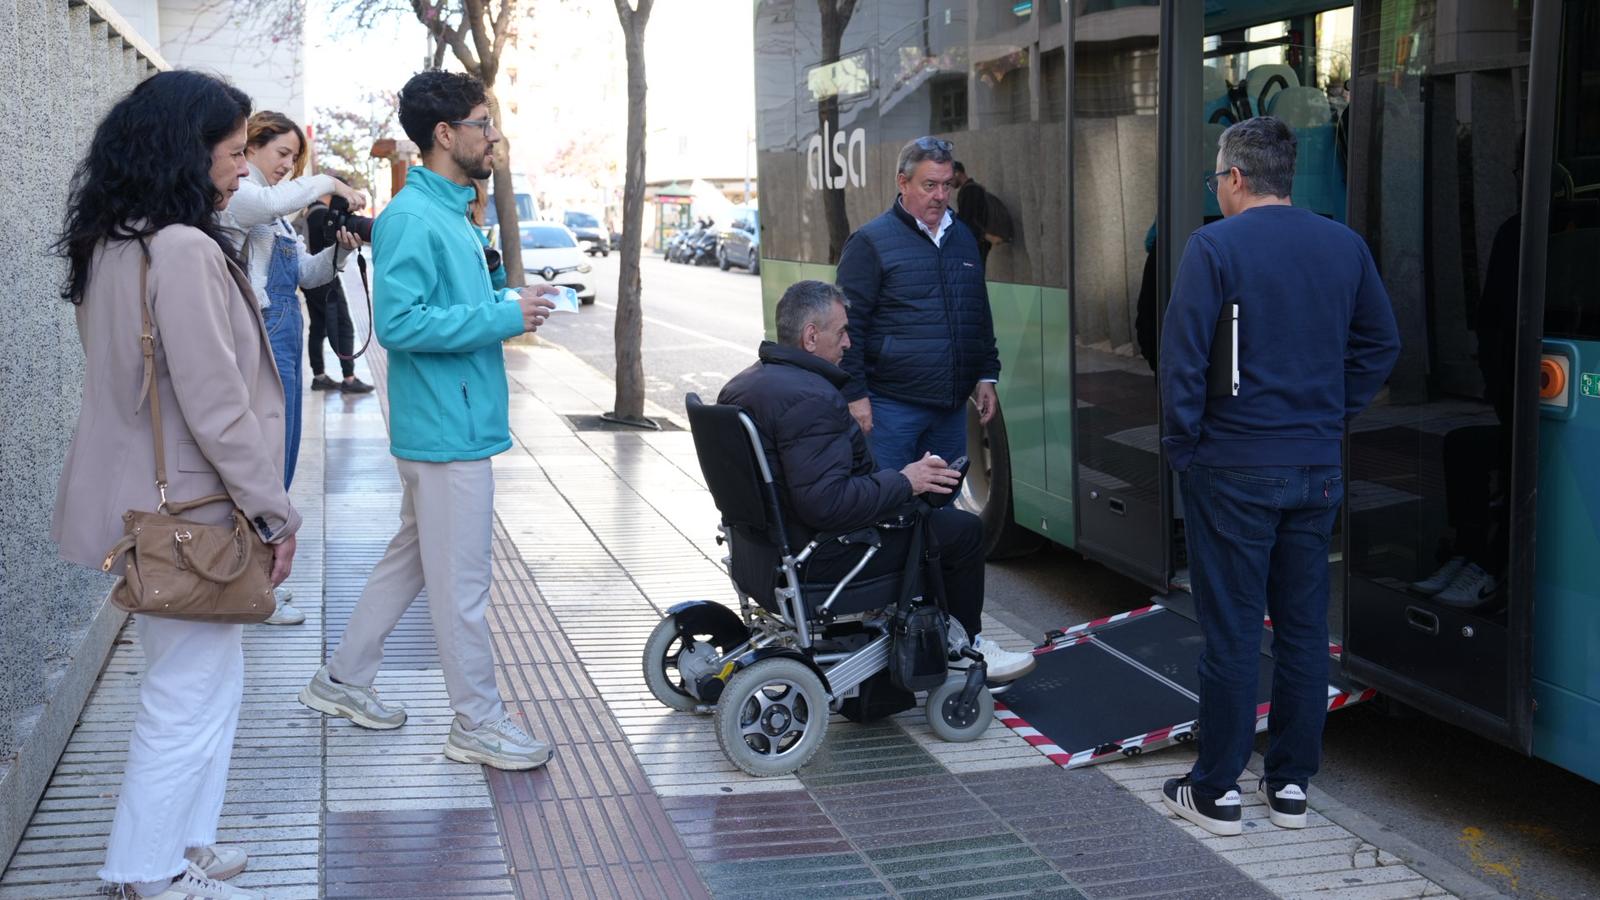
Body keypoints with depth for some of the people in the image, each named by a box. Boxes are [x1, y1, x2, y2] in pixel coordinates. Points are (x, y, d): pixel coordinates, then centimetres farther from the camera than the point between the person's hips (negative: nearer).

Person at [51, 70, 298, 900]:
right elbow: (216, 405, -23)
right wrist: (273, 511, -14)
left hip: (139, 499, 9)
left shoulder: (110, 244, 8)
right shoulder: (184, 250, -22)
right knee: (194, 696, 3)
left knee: (180, 687, 19)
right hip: (185, 510, -9)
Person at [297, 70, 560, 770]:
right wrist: (504, 318, -22)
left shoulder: (448, 213, 15)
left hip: (454, 420, 10)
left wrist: (509, 302, 7)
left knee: (411, 558, 20)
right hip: (446, 428, -10)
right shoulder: (411, 219, -17)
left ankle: (342, 680, 32)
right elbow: (399, 322, -25)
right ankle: (478, 723, 10)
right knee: (462, 580, -1)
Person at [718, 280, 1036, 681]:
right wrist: (903, 482, -19)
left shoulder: (742, 385, 7)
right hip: (816, 558, -10)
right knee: (964, 530, 1)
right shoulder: (809, 399, -26)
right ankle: (964, 647, 19)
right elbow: (825, 504, -32)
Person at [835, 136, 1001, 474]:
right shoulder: (870, 243, -6)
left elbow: (981, 316, 23)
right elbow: (849, 325, -9)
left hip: (952, 407, 6)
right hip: (891, 405, -6)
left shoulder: (963, 238, 15)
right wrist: (855, 395, -13)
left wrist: (987, 376, 16)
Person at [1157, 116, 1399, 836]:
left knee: (1231, 630, 2)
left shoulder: (1214, 246, -10)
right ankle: (1291, 784, 20)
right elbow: (1380, 345, 12)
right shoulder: (1345, 246, 6)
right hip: (1318, 470, 5)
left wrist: (1182, 446, -4)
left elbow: (1182, 356, -14)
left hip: (1234, 470, -5)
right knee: (1303, 626, 11)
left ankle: (1217, 791, 9)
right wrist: (1332, 416, 16)